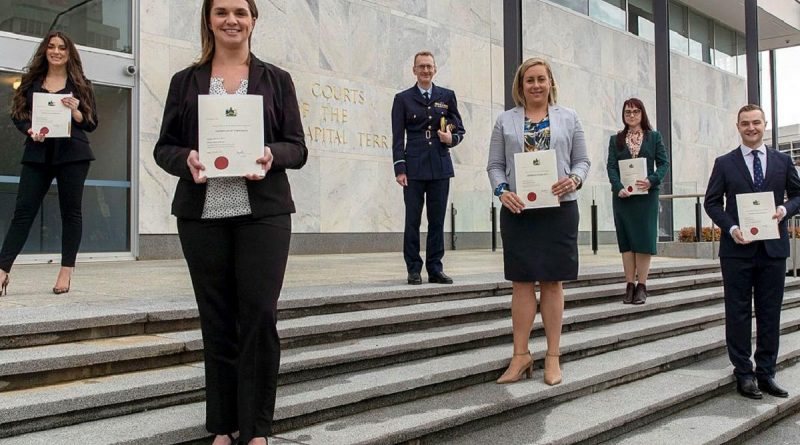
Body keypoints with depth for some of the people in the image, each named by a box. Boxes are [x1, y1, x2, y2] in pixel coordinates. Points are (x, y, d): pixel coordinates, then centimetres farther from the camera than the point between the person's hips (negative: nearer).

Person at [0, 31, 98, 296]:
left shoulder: (80, 84, 8)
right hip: (37, 154, 2)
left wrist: (75, 111, -15)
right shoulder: (31, 81, 12)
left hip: (72, 154, -1)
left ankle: (66, 272, 9)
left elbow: (92, 124, 4)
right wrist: (30, 131, -10)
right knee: (23, 211, -2)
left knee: (70, 210, 2)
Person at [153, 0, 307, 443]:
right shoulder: (185, 81, 12)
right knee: (217, 322, 6)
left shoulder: (277, 80, 10)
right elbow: (164, 146, 9)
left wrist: (273, 155, -16)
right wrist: (186, 160, -13)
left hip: (263, 212, -1)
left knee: (260, 317, -5)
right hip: (202, 215, 1)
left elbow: (298, 148, 6)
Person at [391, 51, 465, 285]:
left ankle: (435, 269, 11)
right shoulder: (403, 98, 8)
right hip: (414, 168, -2)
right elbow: (398, 137, 3)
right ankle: (414, 269, 6)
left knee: (437, 220, 4)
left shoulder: (447, 96, 13)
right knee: (412, 220, -1)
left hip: (440, 167, 2)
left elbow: (459, 129, 15)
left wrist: (452, 138, -9)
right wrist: (399, 168, -6)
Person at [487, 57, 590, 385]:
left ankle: (552, 357, 12)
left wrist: (574, 180, -12)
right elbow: (495, 165, 7)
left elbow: (582, 160, 9)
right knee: (521, 282, 3)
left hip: (559, 210, 0)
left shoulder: (568, 118, 11)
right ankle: (521, 355, 11)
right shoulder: (506, 121, 10)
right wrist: (502, 191, -11)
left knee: (552, 282, 4)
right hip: (518, 211, 0)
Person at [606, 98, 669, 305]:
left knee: (644, 239, -2)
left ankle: (641, 286, 3)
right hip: (623, 195, 1)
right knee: (626, 240, 1)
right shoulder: (615, 139, 10)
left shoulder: (654, 137, 8)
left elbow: (664, 163, 3)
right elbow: (611, 166, 1)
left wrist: (652, 180, -16)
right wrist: (618, 187, -15)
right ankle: (630, 286, 6)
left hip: (646, 195, -1)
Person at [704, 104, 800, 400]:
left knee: (770, 313, 7)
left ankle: (766, 373, 17)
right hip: (738, 248, -2)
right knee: (738, 313, 2)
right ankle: (744, 373, 12)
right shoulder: (724, 163, 4)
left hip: (773, 247, 2)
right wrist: (731, 228, -11)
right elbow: (712, 202, 4)